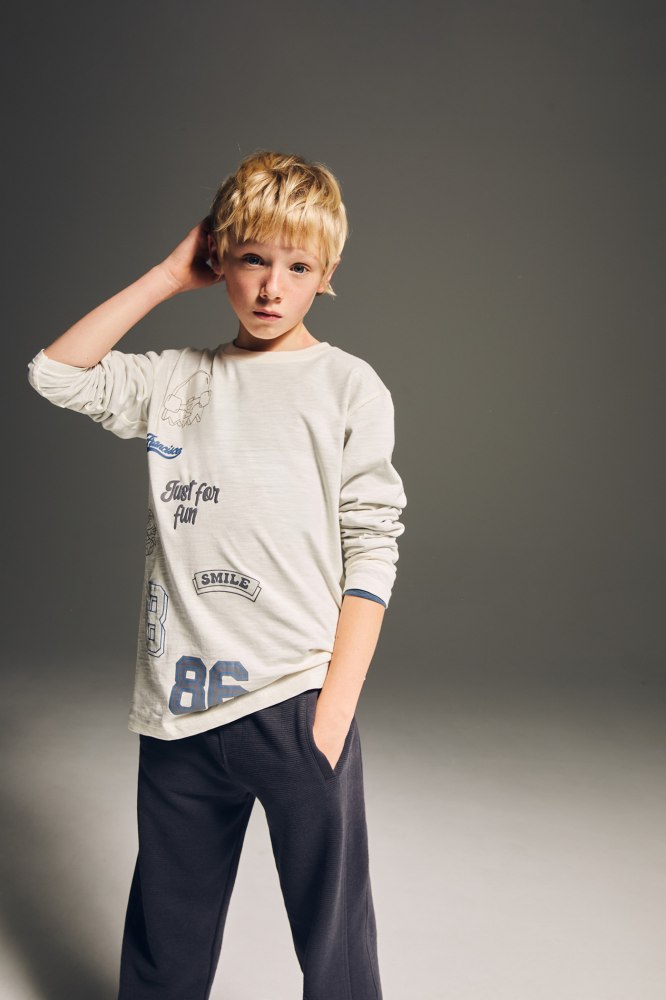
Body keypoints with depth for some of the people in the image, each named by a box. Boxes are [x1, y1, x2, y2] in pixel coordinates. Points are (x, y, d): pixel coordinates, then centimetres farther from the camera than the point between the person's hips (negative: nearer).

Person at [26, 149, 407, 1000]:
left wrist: (336, 706, -11)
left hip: (296, 702, -3)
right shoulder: (176, 380, 10)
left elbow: (371, 548, -4)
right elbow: (56, 373, 4)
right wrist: (167, 277, 5)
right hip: (179, 706, 4)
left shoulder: (348, 387, 0)